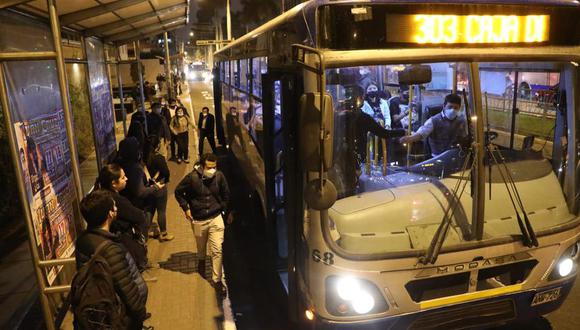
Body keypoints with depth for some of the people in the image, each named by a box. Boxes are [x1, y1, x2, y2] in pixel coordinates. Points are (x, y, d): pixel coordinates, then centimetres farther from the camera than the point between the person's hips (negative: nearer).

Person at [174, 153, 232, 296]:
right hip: (198, 220, 0)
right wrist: (186, 208, -6)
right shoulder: (192, 177, -18)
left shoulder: (219, 176, -12)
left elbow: (226, 194, 4)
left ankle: (216, 279, 11)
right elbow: (178, 192, -2)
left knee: (217, 250, -3)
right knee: (201, 245, 23)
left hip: (216, 218, 0)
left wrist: (228, 211, 11)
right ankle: (202, 260, 56)